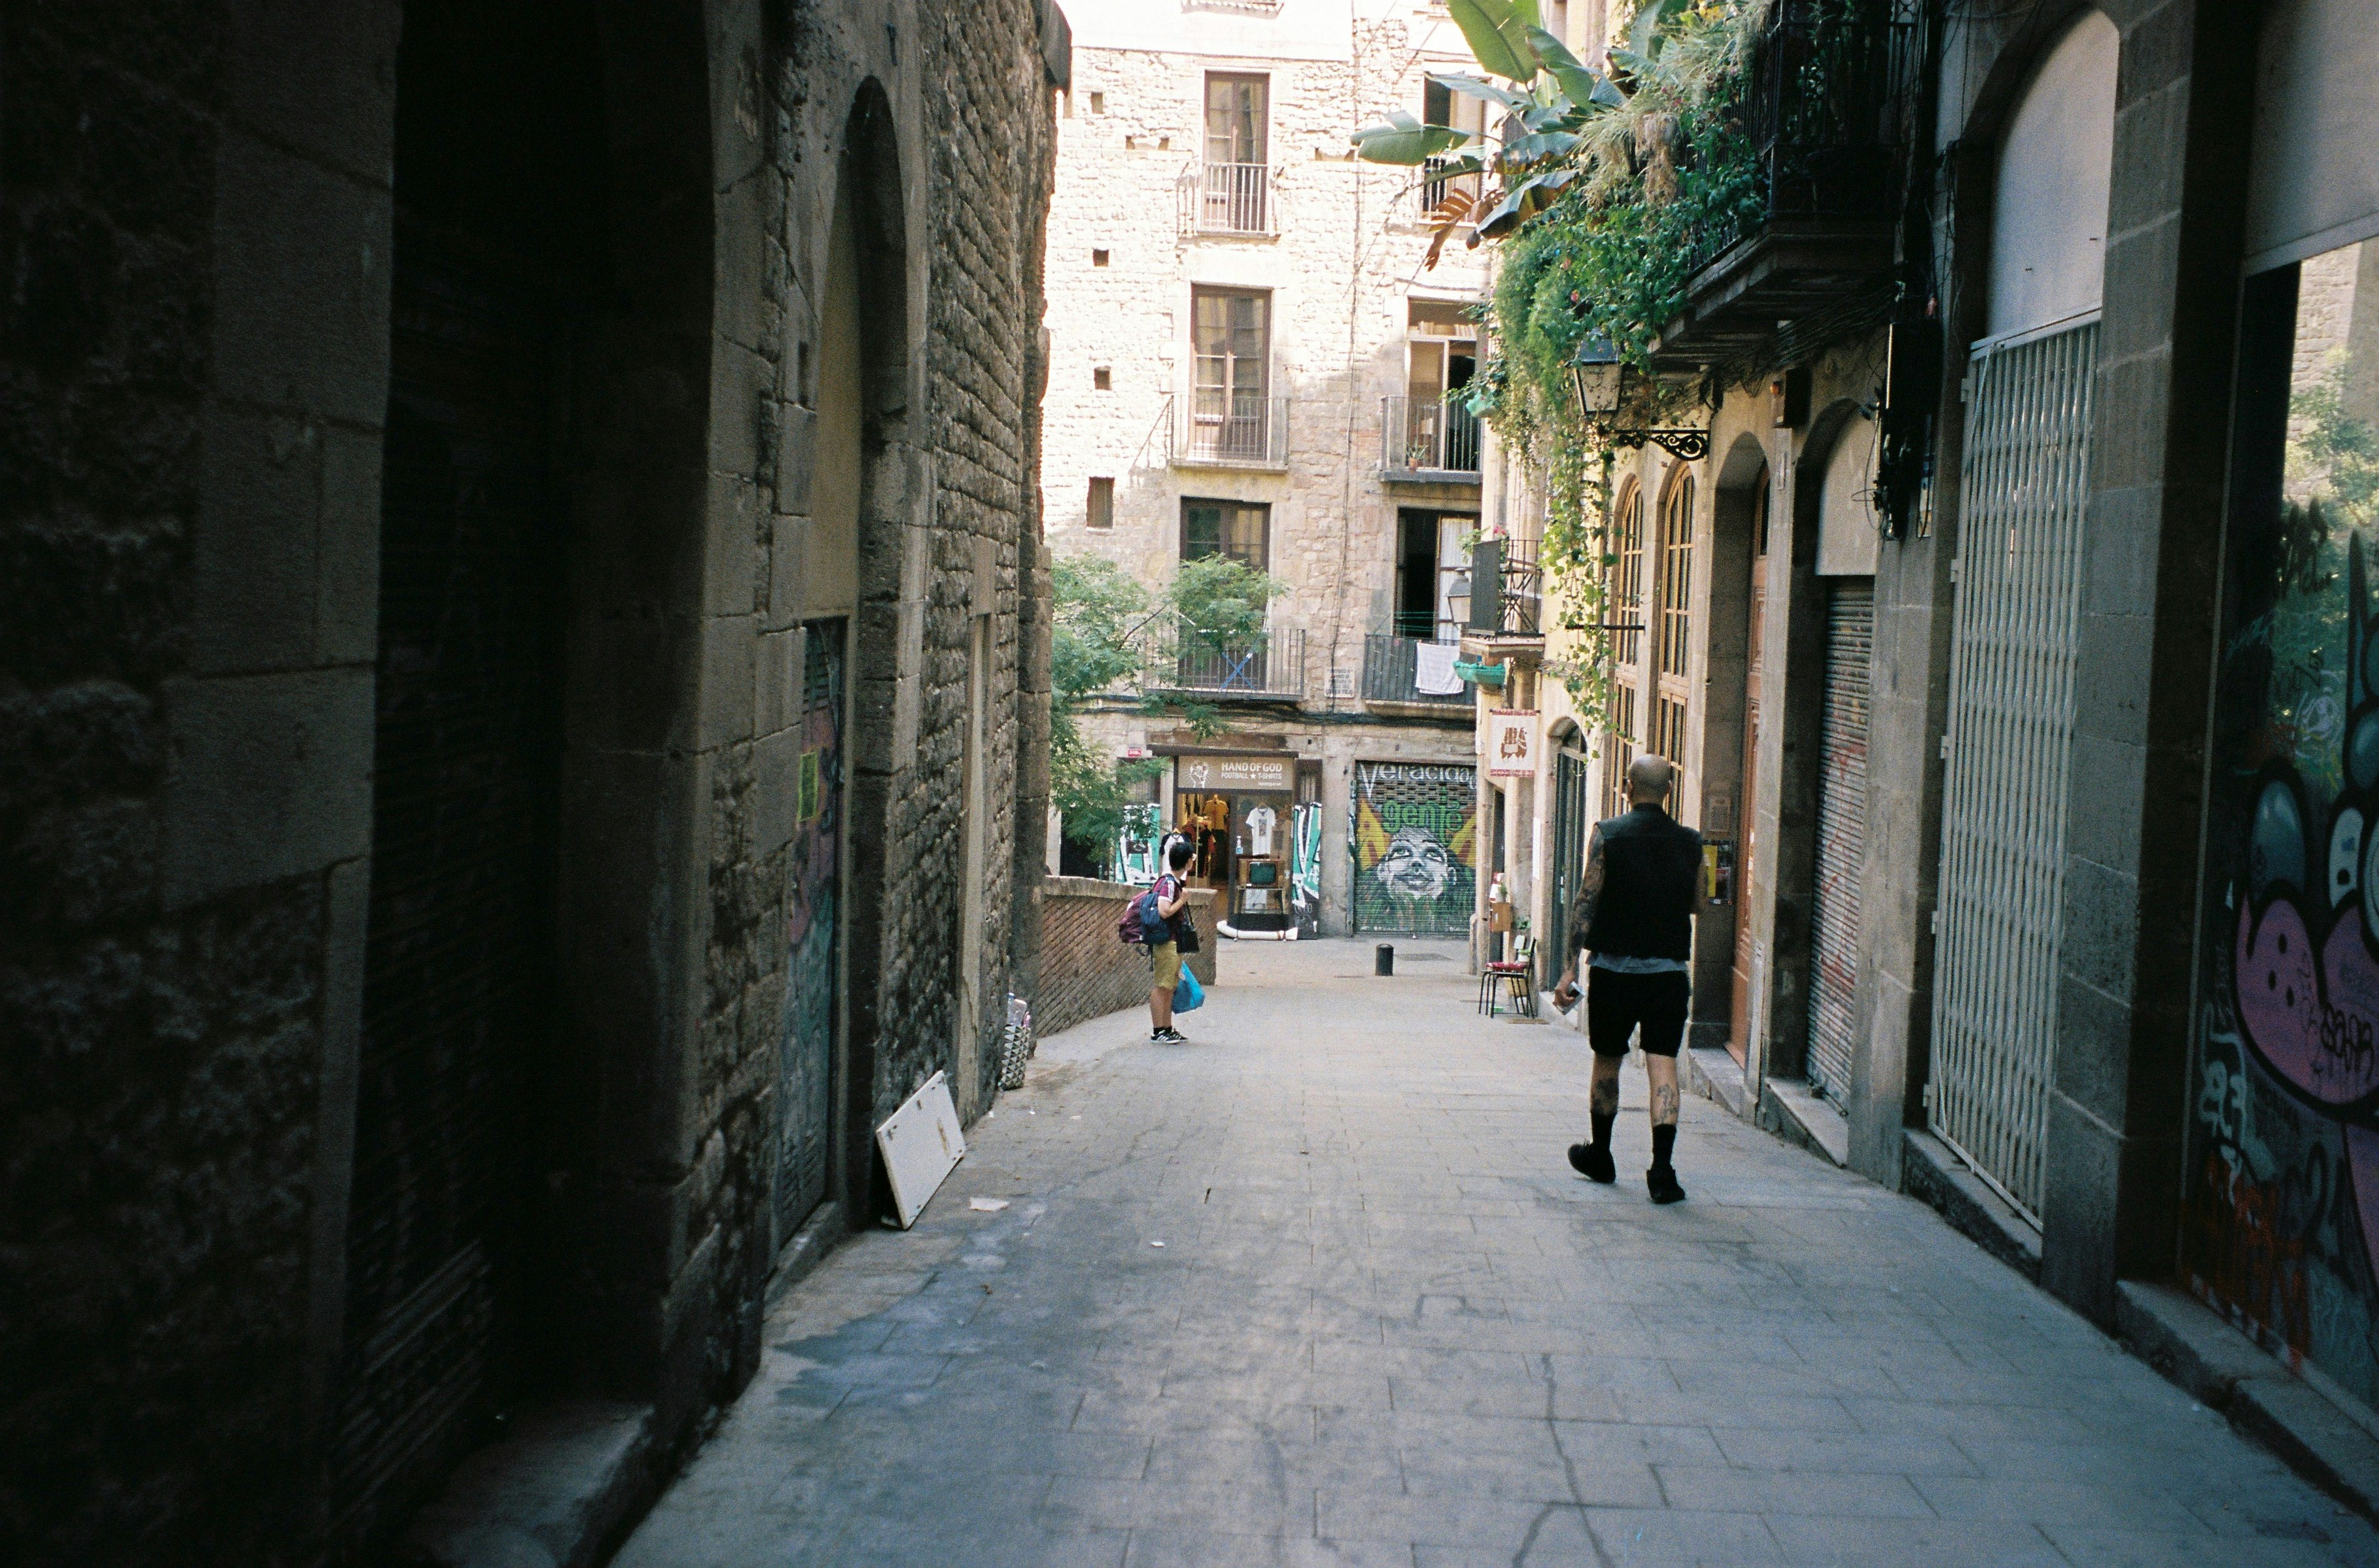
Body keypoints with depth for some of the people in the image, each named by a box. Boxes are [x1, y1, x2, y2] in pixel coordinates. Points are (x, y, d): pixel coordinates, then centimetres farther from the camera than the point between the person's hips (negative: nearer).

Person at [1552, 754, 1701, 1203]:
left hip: (1614, 968, -1)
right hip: (1670, 970, 1)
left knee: (1608, 1061, 14)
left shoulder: (1608, 834, -6)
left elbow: (1585, 901, -9)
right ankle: (1662, 1169, -13)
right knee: (1663, 1064, -2)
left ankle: (1599, 1156, 29)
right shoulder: (1689, 842, 2)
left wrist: (1570, 967, -9)